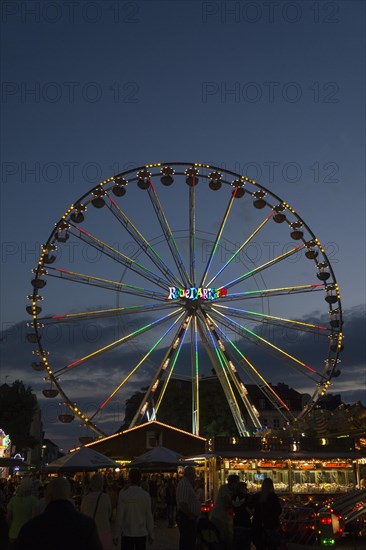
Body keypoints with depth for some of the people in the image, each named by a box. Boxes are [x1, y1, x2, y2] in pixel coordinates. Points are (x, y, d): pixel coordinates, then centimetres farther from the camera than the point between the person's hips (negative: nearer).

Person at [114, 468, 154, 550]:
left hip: (127, 534, -1)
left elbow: (119, 516, -7)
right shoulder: (145, 495, -4)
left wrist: (116, 535, 1)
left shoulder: (123, 494, -8)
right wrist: (151, 534, 11)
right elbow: (149, 516, 0)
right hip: (141, 534, 1)